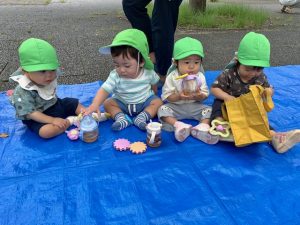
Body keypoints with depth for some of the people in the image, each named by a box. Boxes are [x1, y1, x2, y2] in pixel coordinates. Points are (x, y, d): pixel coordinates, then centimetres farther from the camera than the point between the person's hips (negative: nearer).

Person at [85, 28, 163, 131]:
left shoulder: (148, 73, -19)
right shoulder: (115, 76, -24)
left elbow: (153, 83, 3)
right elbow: (104, 90, -33)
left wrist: (152, 95, 10)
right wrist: (95, 104, -47)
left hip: (145, 101, 0)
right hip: (122, 103, 0)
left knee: (158, 102, -20)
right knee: (108, 103, -17)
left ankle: (141, 118, -25)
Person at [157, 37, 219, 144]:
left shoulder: (200, 77, -6)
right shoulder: (172, 78, -13)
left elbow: (205, 95, -3)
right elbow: (166, 96, -12)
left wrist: (199, 96, -27)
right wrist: (179, 97, -30)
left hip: (194, 106, 2)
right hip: (176, 107, -2)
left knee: (209, 110, -16)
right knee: (162, 109, -25)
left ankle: (203, 127, -31)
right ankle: (178, 125, -37)